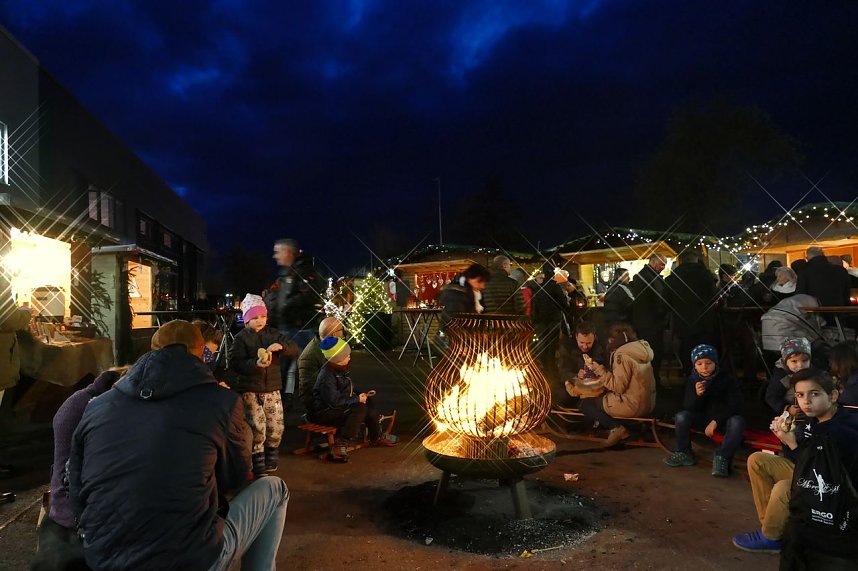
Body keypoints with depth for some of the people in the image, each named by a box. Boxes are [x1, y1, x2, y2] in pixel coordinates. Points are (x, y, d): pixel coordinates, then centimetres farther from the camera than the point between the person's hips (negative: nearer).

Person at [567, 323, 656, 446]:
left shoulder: (622, 355, -19)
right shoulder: (641, 350, 9)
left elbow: (618, 387, -20)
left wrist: (600, 370, -11)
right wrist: (603, 371, 11)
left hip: (633, 406, -10)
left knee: (583, 403, -2)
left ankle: (615, 427, -10)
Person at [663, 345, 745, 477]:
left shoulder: (728, 379, -13)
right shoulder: (693, 380, -4)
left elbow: (734, 406, -15)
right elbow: (688, 408, -9)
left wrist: (715, 421, -24)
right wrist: (696, 395, -30)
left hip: (724, 418, -3)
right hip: (703, 418, 3)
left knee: (737, 422, -35)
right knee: (681, 416, -24)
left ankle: (722, 457, -24)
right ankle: (684, 454, -7)